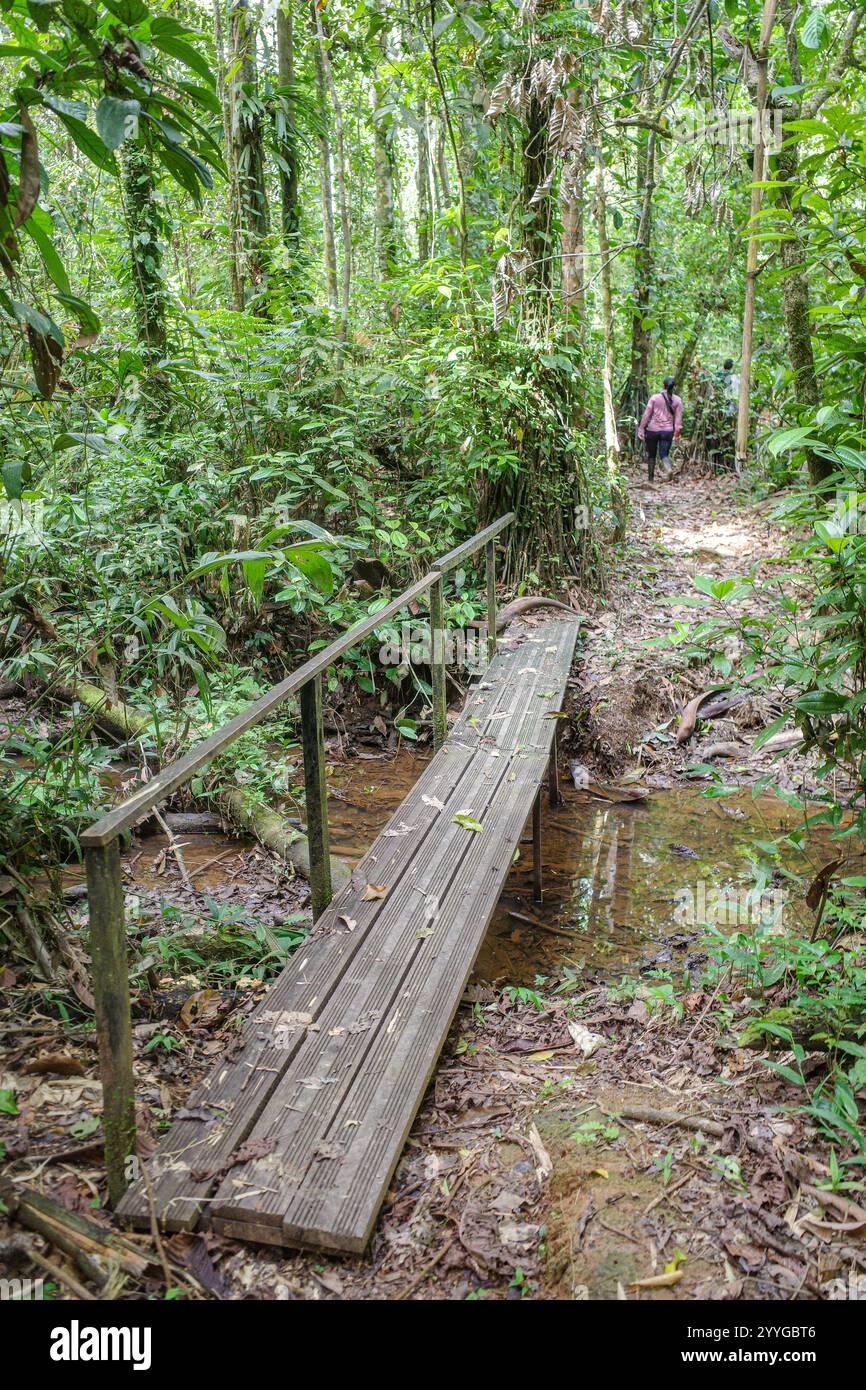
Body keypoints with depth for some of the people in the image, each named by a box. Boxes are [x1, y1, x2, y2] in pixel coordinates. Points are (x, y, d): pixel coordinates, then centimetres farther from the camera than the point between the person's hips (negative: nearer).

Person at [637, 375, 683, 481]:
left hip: (652, 430, -1)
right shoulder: (677, 400, 3)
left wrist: (641, 428, -1)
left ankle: (651, 478, 19)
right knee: (664, 454, 1)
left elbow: (646, 414, -5)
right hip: (668, 431, 1)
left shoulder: (654, 398, -3)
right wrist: (677, 432, 9)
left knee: (651, 455, 14)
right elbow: (678, 418, 2)